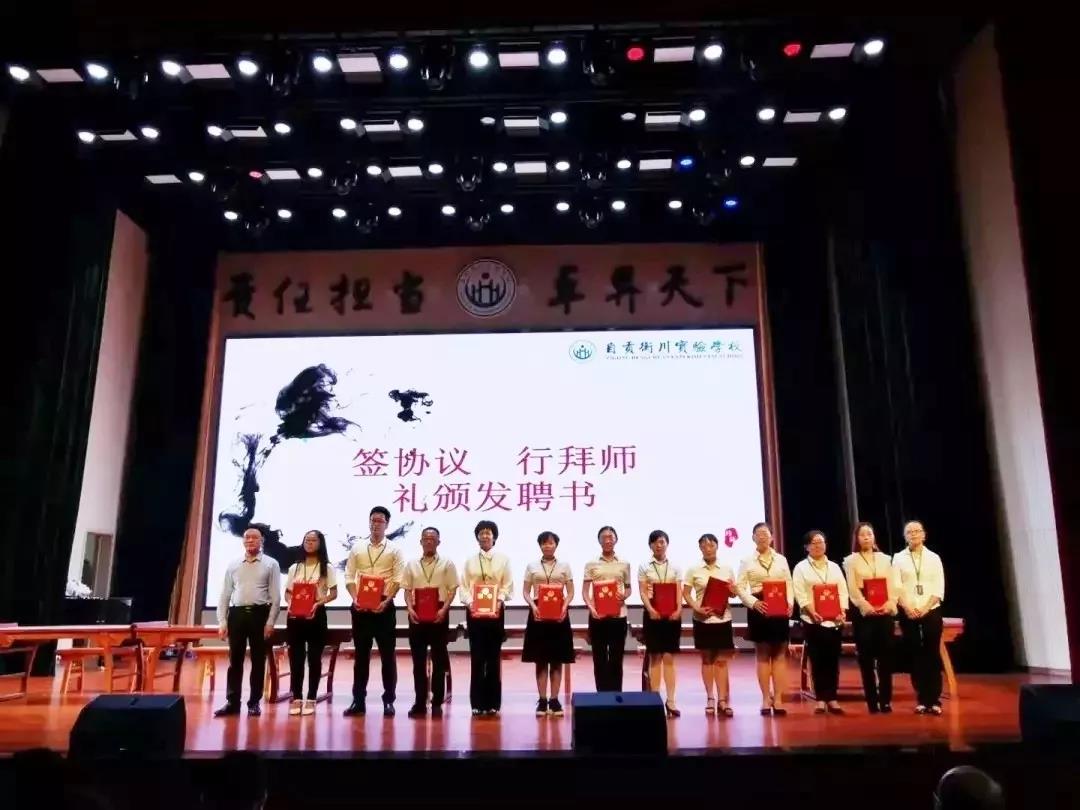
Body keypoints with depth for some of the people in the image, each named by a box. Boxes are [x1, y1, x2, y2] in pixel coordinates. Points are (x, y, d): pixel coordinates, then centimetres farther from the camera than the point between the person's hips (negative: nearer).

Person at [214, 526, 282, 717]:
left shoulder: (271, 564, 2)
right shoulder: (233, 565, 10)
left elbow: (275, 596, -1)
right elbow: (225, 594, 10)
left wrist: (270, 622, -8)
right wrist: (222, 621, 2)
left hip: (259, 614, -2)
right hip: (237, 613, 2)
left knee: (258, 660, 4)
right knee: (235, 660, 5)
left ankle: (254, 702, 13)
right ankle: (232, 702, 13)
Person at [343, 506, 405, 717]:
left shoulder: (394, 550, 3)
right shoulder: (357, 550, 10)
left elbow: (398, 579, -4)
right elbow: (349, 577, 7)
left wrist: (386, 600, -17)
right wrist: (355, 598, -9)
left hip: (384, 607, -2)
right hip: (360, 607, 2)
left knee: (387, 654, 2)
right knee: (361, 654, 7)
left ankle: (389, 700, 9)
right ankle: (359, 700, 14)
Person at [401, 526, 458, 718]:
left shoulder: (447, 564, 3)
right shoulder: (412, 565, 10)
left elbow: (452, 590, -1)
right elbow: (407, 590, 8)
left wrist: (444, 609, -15)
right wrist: (410, 609, -8)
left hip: (438, 614, -2)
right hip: (417, 614, 2)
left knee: (439, 659, 3)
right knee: (418, 659, 5)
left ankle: (437, 703, 10)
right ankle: (420, 702, 12)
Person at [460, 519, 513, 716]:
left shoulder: (503, 559, 6)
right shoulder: (470, 561, 8)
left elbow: (507, 585, 1)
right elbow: (464, 586, 3)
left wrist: (500, 601, -15)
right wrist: (469, 602, -13)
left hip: (495, 611, 0)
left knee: (494, 657, 3)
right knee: (477, 656, 1)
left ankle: (493, 703, 9)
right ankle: (477, 702, 8)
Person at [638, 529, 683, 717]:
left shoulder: (674, 567, 8)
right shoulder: (644, 567, 4)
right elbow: (643, 592, -2)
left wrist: (678, 610, -14)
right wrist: (651, 610, -17)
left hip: (672, 613, 1)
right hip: (653, 613, -1)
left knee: (669, 658, 1)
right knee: (655, 657, 3)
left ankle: (670, 700, 3)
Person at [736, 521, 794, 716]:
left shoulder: (781, 560, 10)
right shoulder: (747, 561, 3)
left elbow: (789, 584, 7)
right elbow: (740, 587, -3)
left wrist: (790, 602, -11)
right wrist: (753, 603, -18)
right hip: (758, 609, -2)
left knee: (780, 655, 3)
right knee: (762, 655, 4)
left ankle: (778, 699, 9)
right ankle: (766, 699, 10)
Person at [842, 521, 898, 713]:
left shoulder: (885, 559, 14)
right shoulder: (851, 560, 5)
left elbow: (892, 586, 6)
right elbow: (853, 589, -4)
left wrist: (889, 604, -12)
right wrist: (867, 606, -18)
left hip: (885, 611, 2)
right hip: (863, 612, -2)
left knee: (886, 656, 1)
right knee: (866, 658, 0)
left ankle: (886, 700, 8)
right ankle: (872, 701, 6)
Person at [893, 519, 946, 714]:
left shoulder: (934, 558, 6)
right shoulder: (898, 558, 5)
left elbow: (939, 588, -1)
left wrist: (925, 608, -13)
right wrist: (908, 608, -14)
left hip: (931, 611, 0)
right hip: (908, 613, 0)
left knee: (933, 654, -1)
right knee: (915, 655, 3)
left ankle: (934, 700, 5)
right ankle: (922, 700, 9)